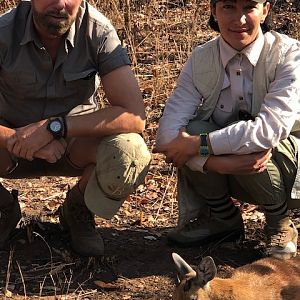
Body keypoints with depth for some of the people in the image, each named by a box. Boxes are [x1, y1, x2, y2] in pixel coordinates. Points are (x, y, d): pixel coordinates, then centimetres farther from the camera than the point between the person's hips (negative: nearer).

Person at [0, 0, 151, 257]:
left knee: (130, 155, -32)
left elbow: (134, 115, -28)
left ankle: (78, 209, 3)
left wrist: (54, 127, -34)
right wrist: (22, 140, -38)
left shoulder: (98, 31, -21)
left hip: (77, 143, 0)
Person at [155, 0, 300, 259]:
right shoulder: (200, 59, -8)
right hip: (227, 172, 4)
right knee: (192, 130, -24)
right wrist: (215, 160, -36)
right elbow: (169, 128, -19)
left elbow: (272, 128, -32)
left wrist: (199, 145, -33)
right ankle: (223, 219, 3)